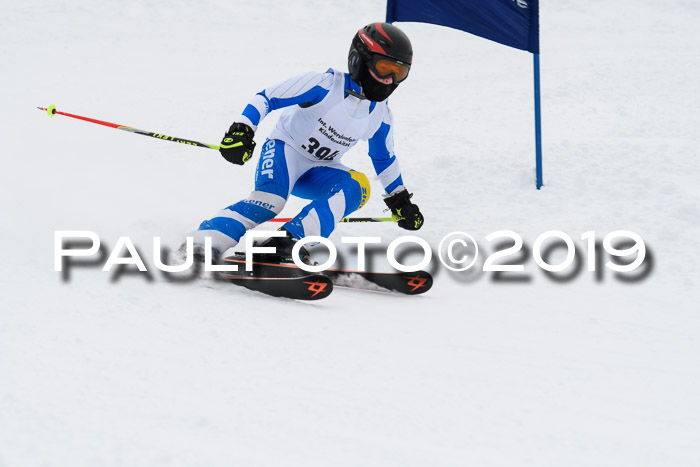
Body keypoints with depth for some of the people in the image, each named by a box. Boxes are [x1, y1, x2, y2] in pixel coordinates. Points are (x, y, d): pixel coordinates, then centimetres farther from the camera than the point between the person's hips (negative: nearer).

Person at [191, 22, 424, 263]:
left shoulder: (381, 118, -1)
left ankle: (290, 239, -38)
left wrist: (400, 200, 23)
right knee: (268, 201, -34)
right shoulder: (325, 85, -20)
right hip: (286, 150, -6)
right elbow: (267, 98, -19)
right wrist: (242, 130, -32)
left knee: (358, 185, -25)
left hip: (317, 172, 6)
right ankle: (199, 246, -39)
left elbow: (385, 159, 18)